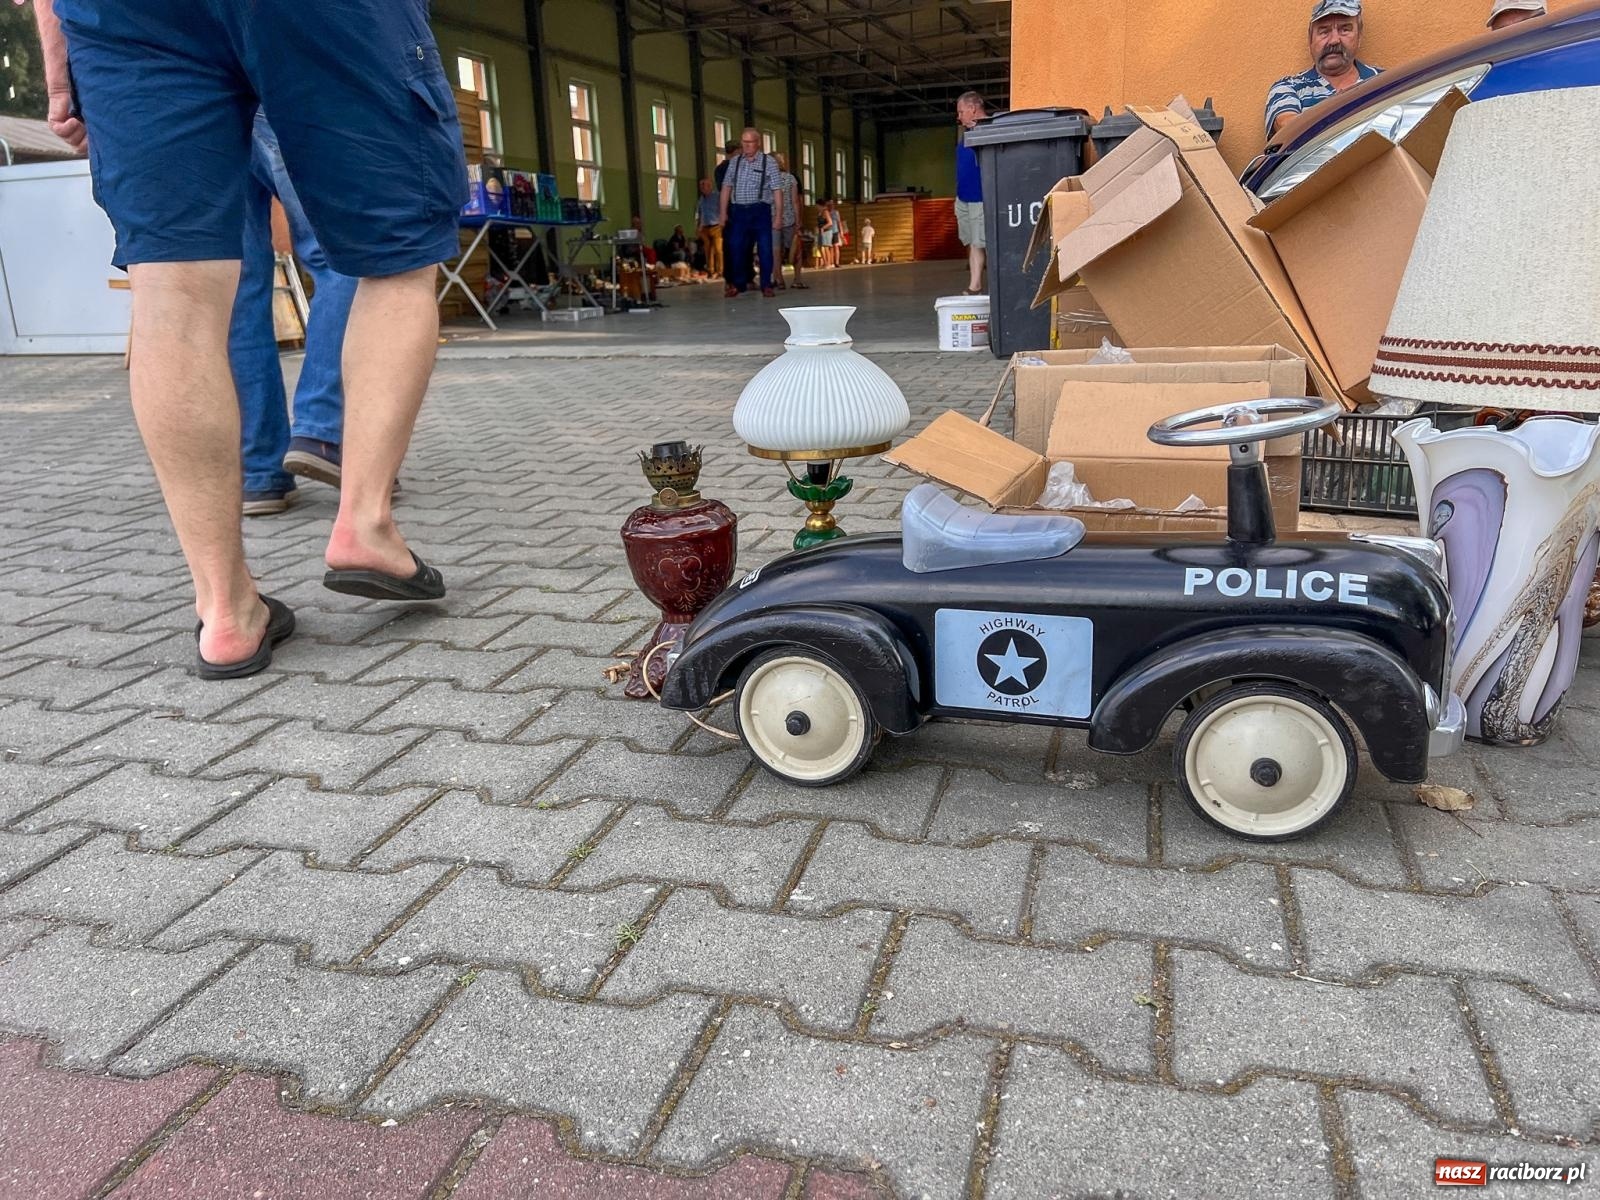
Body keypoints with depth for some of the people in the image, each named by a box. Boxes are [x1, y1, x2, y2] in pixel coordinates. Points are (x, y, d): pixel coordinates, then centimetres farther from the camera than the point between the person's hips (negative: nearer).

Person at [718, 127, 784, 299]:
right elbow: (726, 187, 11)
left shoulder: (768, 162, 0)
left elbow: (776, 191, -4)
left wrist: (778, 216, -9)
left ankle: (766, 285, 11)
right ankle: (737, 284, 15)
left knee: (765, 249, 0)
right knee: (736, 248, 2)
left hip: (760, 211, -3)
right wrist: (723, 212, 5)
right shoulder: (734, 162, 10)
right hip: (738, 211, 3)